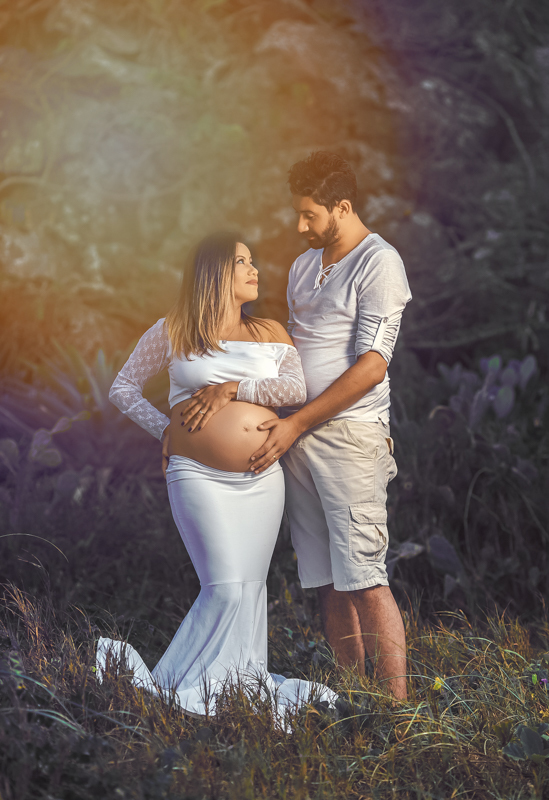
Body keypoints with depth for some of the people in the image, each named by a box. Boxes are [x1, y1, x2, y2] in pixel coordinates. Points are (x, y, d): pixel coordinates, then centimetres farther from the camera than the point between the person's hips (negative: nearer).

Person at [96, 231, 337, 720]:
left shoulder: (270, 333, 13)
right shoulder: (173, 332, 5)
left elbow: (296, 388, -4)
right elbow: (123, 389, 13)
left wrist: (230, 389, -11)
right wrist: (165, 431, 2)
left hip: (263, 479, 4)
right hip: (200, 475, -4)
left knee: (250, 587, 6)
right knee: (226, 588, -14)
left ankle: (246, 687, 16)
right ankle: (177, 692, -4)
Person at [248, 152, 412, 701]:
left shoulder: (379, 263, -6)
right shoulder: (304, 267, 18)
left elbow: (371, 366, -13)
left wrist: (296, 424, -14)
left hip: (349, 433, -7)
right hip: (296, 435, 7)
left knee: (363, 579, -11)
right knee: (327, 581, 5)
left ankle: (398, 708, -8)